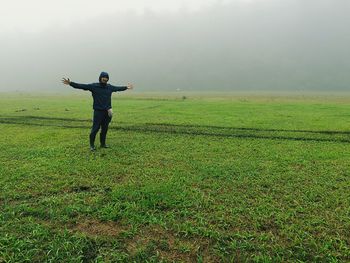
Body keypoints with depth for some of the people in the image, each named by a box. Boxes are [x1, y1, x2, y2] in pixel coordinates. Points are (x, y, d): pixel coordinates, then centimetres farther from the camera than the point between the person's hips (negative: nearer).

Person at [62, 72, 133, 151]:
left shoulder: (110, 87, 11)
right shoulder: (93, 86, -2)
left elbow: (118, 88, 28)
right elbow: (81, 86, -7)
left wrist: (126, 87, 39)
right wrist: (70, 83, -15)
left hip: (107, 112, 5)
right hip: (98, 112, -4)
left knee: (105, 128, 11)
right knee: (95, 128, -4)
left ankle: (103, 144, 24)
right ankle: (92, 145, 9)